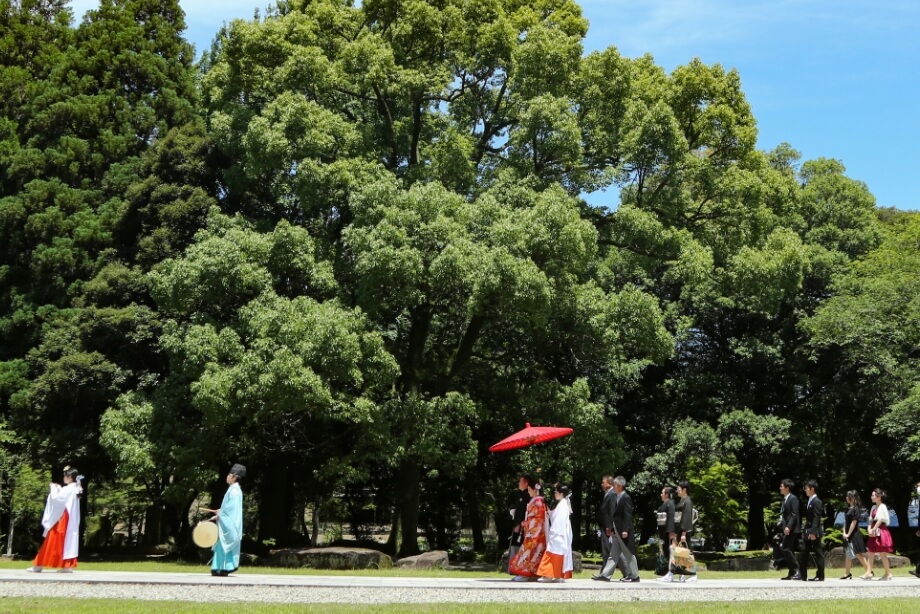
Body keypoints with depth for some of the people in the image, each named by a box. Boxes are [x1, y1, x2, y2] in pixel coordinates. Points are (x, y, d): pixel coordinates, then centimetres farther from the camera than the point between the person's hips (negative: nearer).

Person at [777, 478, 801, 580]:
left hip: (791, 529, -10)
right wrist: (782, 528, 17)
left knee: (785, 548, -15)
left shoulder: (793, 499, -10)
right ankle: (792, 573, 12)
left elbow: (794, 514, -18)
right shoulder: (785, 499, 18)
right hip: (786, 529, 10)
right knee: (789, 550, 9)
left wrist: (788, 527, -25)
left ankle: (797, 570, -11)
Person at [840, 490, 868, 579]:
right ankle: (847, 574, 14)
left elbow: (854, 523, -16)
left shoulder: (855, 509, -13)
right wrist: (844, 533, 1)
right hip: (848, 535, 9)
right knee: (847, 555, 10)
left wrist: (848, 534, -14)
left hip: (854, 534, -9)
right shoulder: (848, 509, 12)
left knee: (858, 554, -5)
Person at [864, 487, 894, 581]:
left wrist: (873, 530, -17)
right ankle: (868, 572, 7)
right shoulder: (874, 507, 15)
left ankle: (888, 574, 5)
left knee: (882, 554, -3)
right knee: (871, 553, 6)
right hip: (874, 533, 9)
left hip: (881, 532, -9)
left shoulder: (882, 507, -11)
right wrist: (869, 529, -3)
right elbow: (871, 519, 12)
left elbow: (880, 520, -17)